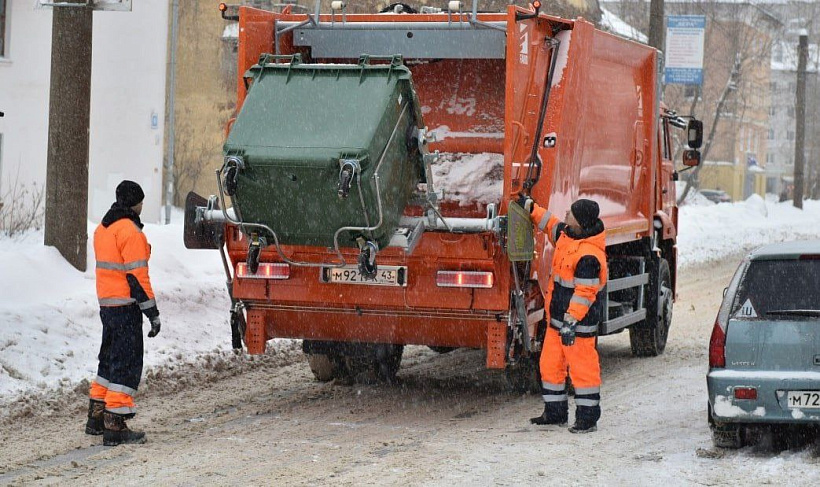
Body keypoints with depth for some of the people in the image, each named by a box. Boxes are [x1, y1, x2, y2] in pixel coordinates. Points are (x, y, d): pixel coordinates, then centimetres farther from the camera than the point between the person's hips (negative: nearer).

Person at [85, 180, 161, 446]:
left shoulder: (102, 229, 14)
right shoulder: (131, 231, -15)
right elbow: (137, 275, -19)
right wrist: (152, 311, -16)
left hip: (106, 304, 9)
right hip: (126, 306, -9)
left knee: (110, 359, 19)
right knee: (127, 364, -6)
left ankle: (96, 419, 26)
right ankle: (115, 427, -7)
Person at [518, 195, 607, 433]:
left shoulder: (589, 256, -25)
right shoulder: (567, 234, 4)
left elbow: (584, 293, -26)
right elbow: (552, 225, 27)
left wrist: (571, 322, -27)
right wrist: (531, 207, 27)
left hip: (579, 322, -10)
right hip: (558, 315, 10)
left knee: (582, 367, -2)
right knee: (550, 364, 15)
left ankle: (588, 418, 5)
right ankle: (555, 412, 26)